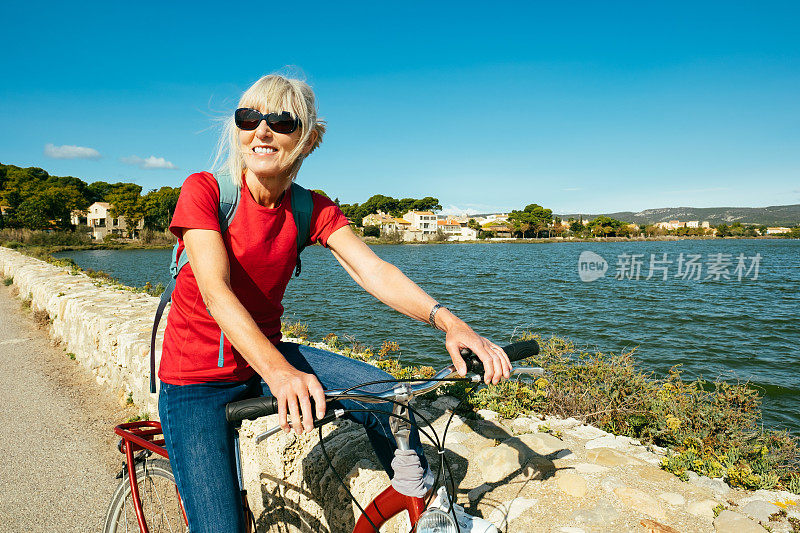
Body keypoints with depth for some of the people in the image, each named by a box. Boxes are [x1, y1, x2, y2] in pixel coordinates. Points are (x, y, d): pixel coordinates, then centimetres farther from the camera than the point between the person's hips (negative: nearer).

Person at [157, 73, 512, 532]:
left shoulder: (313, 210, -6)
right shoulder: (204, 190, -16)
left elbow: (374, 271, -20)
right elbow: (216, 293, -29)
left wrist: (449, 322, -37)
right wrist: (279, 372, -46)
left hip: (268, 354, 3)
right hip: (197, 380, -2)